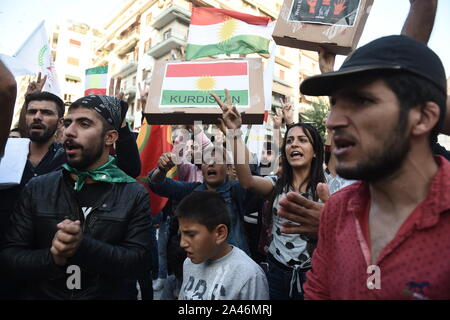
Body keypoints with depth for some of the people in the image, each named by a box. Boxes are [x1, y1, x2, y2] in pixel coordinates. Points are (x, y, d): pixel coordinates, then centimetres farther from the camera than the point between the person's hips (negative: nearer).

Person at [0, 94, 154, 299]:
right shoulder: (37, 189, -1)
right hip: (41, 294, 2)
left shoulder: (134, 195, -8)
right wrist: (51, 258, -20)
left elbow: (140, 262, -13)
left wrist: (83, 245, -25)